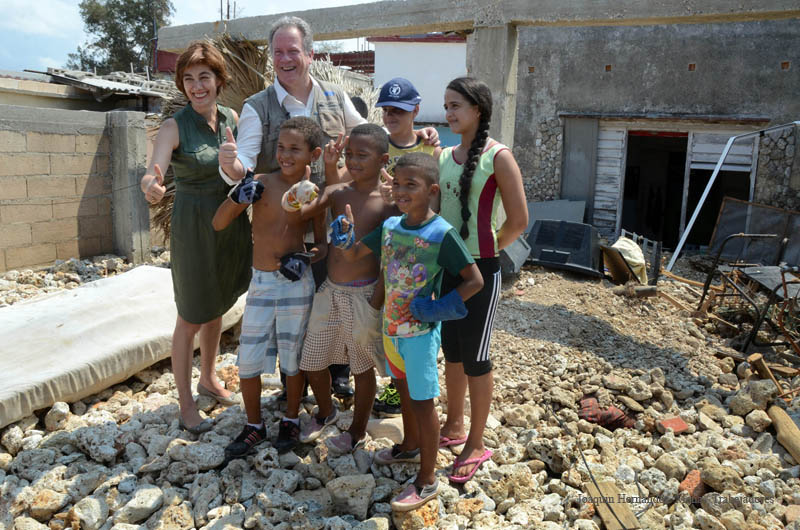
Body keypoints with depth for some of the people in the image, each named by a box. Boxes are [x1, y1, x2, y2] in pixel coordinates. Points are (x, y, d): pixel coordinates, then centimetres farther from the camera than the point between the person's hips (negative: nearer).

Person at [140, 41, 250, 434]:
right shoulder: (175, 127, -14)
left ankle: (209, 379, 41)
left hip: (232, 224, 6)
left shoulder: (231, 118, 1)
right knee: (191, 320, 4)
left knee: (217, 308, 20)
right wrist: (152, 186, -50)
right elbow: (152, 175, -27)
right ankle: (186, 405, 20)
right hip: (194, 228, -5)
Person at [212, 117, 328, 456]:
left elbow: (322, 243, 5)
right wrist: (237, 198, -23)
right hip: (261, 283, 1)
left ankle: (291, 420, 35)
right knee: (247, 361, 6)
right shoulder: (261, 184, -5)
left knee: (293, 358, 13)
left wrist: (308, 257, -16)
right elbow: (218, 224, -5)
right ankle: (254, 426, 28)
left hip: (297, 285, -1)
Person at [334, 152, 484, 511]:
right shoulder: (389, 226, -1)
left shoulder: (442, 235, -19)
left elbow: (475, 281, -16)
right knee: (403, 389, 24)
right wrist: (344, 233, -12)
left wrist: (440, 307, -23)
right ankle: (411, 446, 48)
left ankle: (427, 481, 18)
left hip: (420, 331, -7)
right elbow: (354, 253, 9)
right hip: (391, 326, 7)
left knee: (422, 401, 3)